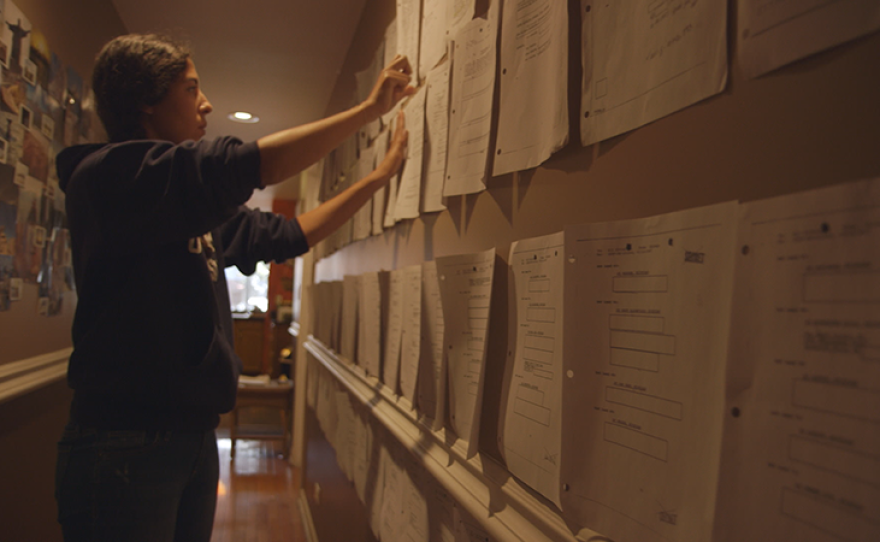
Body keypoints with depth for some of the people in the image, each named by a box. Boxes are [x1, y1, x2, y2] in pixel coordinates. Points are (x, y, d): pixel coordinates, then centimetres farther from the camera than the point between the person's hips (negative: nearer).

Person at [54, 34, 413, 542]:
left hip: (196, 436, 8)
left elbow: (290, 234, 18)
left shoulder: (197, 209, 12)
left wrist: (382, 174, 17)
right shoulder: (109, 173, -13)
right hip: (126, 444, -8)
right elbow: (260, 163, -22)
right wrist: (371, 107, -13)